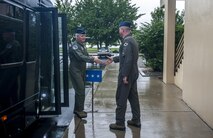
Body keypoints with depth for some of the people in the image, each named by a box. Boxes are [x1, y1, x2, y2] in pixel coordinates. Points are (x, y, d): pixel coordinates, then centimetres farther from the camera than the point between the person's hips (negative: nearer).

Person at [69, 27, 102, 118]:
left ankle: (77, 109, 24)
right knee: (80, 91, -9)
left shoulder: (82, 45, 14)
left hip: (82, 71, 9)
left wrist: (93, 59, -4)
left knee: (80, 91, 14)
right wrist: (93, 59, -30)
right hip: (76, 72, -9)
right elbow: (80, 57, -27)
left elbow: (86, 56, 16)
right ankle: (79, 110, 1)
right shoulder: (74, 46, -15)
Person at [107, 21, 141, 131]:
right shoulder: (132, 40, 13)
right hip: (133, 74, 10)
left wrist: (125, 75, -23)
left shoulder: (127, 41, -17)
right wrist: (113, 59, 32)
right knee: (133, 97, 15)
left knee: (121, 98, -1)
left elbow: (128, 59, -25)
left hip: (127, 75, -10)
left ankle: (120, 123, 7)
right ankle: (136, 120, 24)